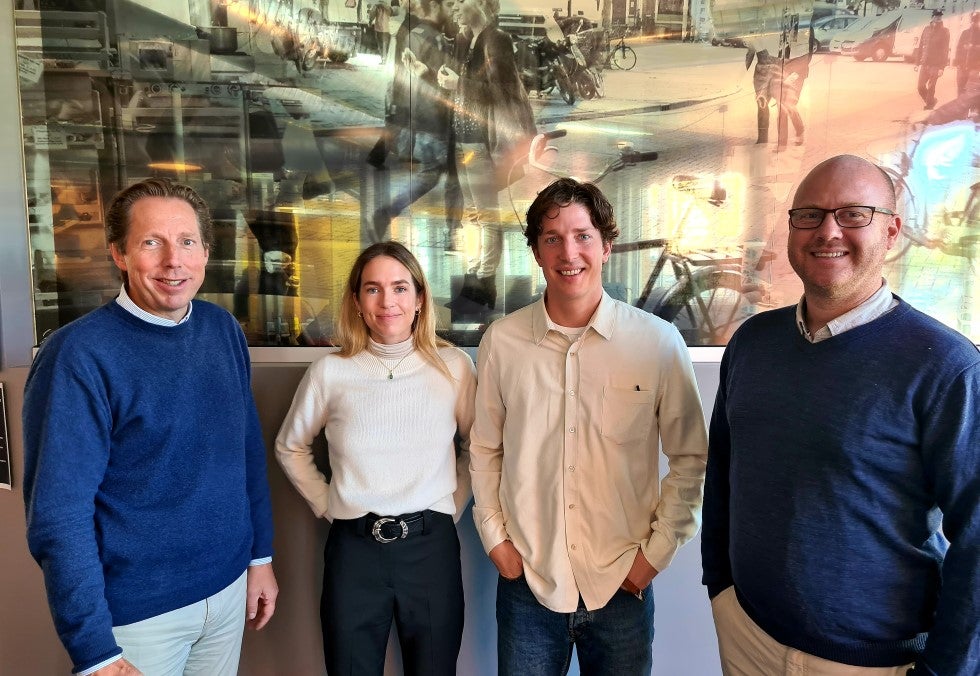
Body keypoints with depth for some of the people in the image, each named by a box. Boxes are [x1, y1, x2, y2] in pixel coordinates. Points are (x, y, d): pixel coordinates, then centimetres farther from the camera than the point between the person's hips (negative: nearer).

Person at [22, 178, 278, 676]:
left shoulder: (223, 329, -2)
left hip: (228, 588, 5)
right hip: (136, 612, -4)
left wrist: (260, 555, 7)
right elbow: (57, 515, -17)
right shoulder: (78, 354, -18)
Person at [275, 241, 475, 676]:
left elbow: (478, 447, 10)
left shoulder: (454, 366, -3)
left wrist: (453, 506, 4)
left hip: (431, 544, 0)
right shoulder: (330, 372, -4)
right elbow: (290, 447, 11)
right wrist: (326, 505, 5)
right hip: (354, 548, 0)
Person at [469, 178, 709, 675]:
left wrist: (658, 550, -3)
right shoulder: (501, 341, -5)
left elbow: (690, 457, 0)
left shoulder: (659, 342, -8)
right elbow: (484, 451, 5)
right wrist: (495, 537, 1)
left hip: (623, 584, 0)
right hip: (526, 583, 1)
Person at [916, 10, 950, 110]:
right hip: (924, 63, 4)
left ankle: (929, 105, 10)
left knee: (931, 87, -3)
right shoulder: (926, 29, 7)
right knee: (921, 86, 5)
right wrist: (918, 62, 10)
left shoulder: (944, 31, -5)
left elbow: (945, 50, -8)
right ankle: (932, 101, 29)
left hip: (936, 65, -4)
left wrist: (942, 67, -13)